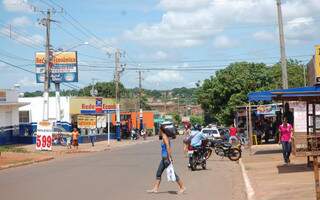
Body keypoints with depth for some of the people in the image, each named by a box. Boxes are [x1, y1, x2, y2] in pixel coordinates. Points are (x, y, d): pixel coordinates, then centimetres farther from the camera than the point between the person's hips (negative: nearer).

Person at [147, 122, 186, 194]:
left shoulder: (164, 137, -16)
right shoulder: (165, 137, 12)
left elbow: (168, 147, -25)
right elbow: (169, 147, 15)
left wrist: (169, 157, -27)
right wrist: (170, 157, 17)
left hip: (166, 158, -10)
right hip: (164, 158, 10)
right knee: (158, 173, 12)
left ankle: (182, 187, 5)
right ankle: (155, 188, 16)